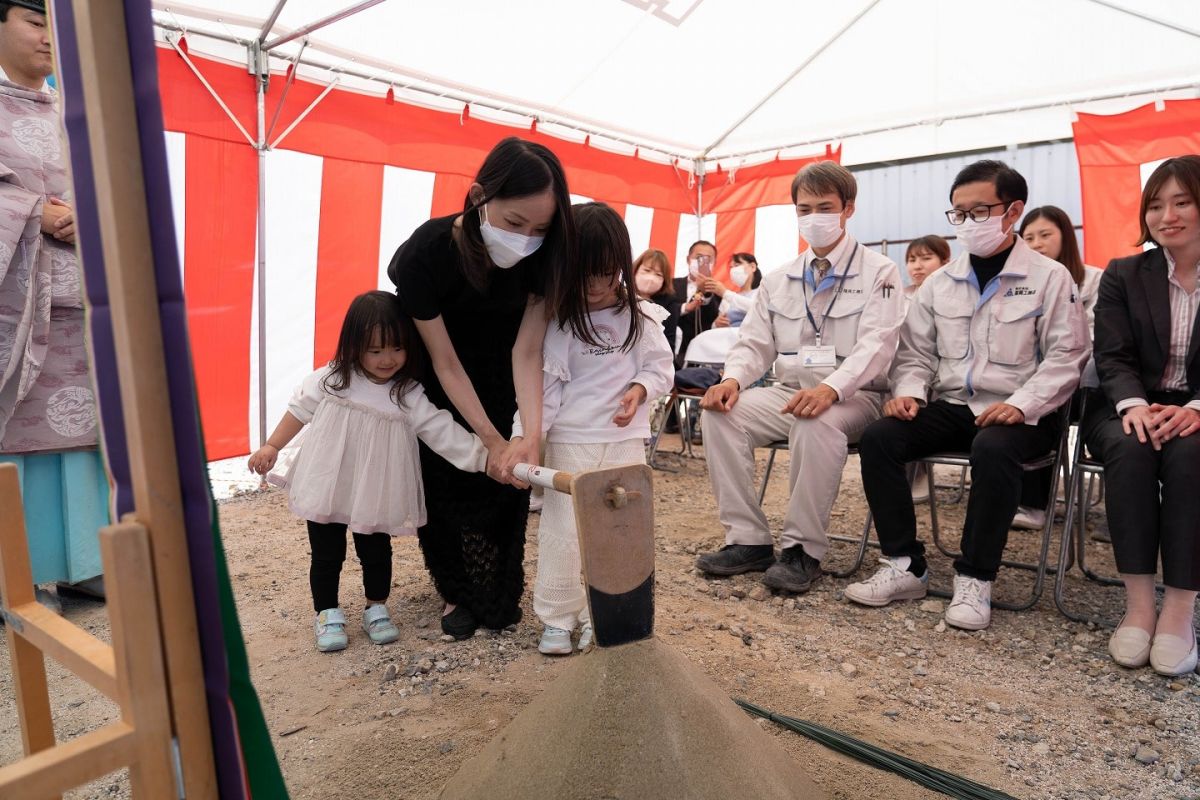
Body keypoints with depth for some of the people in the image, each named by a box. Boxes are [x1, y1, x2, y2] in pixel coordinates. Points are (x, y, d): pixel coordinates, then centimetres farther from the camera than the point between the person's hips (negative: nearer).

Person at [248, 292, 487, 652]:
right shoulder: (332, 380, -8)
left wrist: (489, 459, -26)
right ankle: (327, 613, 33)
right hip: (325, 490, 1)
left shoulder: (410, 397, -13)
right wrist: (271, 446, 9)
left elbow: (447, 434, -17)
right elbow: (300, 409, 7)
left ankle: (376, 609, 38)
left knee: (376, 554, 15)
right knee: (327, 556, 13)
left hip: (376, 498, 0)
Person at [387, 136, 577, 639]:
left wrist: (532, 435, -40)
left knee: (504, 482, 0)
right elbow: (445, 361, -27)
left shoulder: (542, 254, -28)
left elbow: (526, 351, -28)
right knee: (442, 480, -1)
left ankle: (498, 594, 20)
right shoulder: (425, 252, -34)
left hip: (499, 380, 2)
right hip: (435, 384, -1)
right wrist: (494, 441, -27)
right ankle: (456, 591, 21)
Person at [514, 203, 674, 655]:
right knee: (561, 530, 2)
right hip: (568, 439, -1)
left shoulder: (640, 316, 0)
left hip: (624, 437, 2)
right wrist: (524, 434, -16)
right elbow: (543, 382, -7)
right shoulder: (557, 320, -5)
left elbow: (660, 367, 7)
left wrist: (639, 390, -14)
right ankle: (557, 618, 18)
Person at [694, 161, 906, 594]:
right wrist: (733, 379, -13)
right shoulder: (779, 279, 14)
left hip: (852, 396, -5)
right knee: (721, 413, -20)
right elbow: (755, 342, 11)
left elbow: (876, 344, -14)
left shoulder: (879, 272, -1)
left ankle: (802, 549, -21)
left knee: (817, 424, -38)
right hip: (789, 392, 5)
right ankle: (748, 539, -14)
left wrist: (831, 388, -33)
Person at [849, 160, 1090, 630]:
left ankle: (975, 579, -20)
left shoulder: (1050, 278, 1)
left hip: (1019, 414, -4)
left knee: (993, 450, -38)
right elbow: (916, 351, 13)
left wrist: (1021, 404, -20)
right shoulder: (940, 282, 11)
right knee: (878, 439, -21)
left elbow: (1065, 357, -5)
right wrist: (909, 391, -8)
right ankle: (904, 566, -12)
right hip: (951, 406, 4)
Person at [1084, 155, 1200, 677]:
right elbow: (1113, 357, -3)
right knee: (1131, 448, -33)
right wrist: (1134, 405, -24)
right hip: (1132, 410, 1)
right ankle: (1138, 604, -28)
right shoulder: (1123, 275, 7)